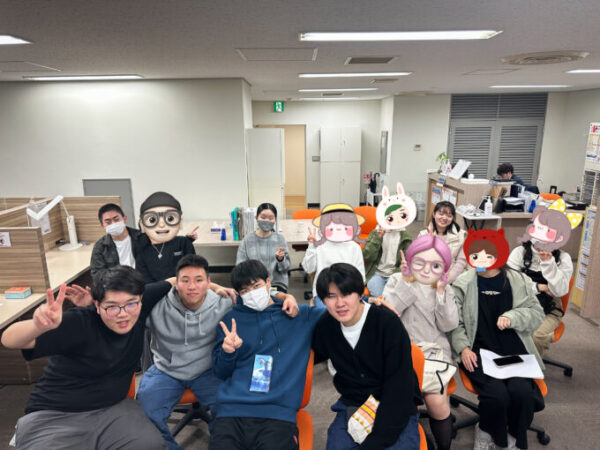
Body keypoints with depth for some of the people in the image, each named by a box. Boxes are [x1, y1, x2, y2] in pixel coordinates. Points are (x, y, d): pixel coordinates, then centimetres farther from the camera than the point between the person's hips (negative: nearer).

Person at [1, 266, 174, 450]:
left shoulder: (139, 309, -10)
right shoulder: (79, 324, -22)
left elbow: (171, 282, 5)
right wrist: (38, 326, -47)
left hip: (112, 409, 2)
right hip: (54, 416, -2)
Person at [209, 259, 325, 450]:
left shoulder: (302, 316, 9)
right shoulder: (231, 319, 12)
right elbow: (220, 373, 12)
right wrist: (227, 352, -8)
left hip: (278, 412, -1)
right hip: (232, 410, 1)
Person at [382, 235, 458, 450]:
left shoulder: (445, 289, 5)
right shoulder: (396, 281, 0)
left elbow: (448, 325, -3)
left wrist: (441, 294, -14)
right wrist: (405, 284, -17)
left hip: (434, 351, 1)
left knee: (437, 401, -13)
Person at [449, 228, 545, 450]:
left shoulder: (518, 281, 2)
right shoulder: (463, 284, -3)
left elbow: (536, 313, 6)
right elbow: (454, 322, 0)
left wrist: (512, 317, -14)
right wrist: (463, 348, -14)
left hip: (514, 350, 2)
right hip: (478, 350, -2)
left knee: (522, 391, -24)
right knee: (497, 394, -25)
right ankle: (486, 432, 10)